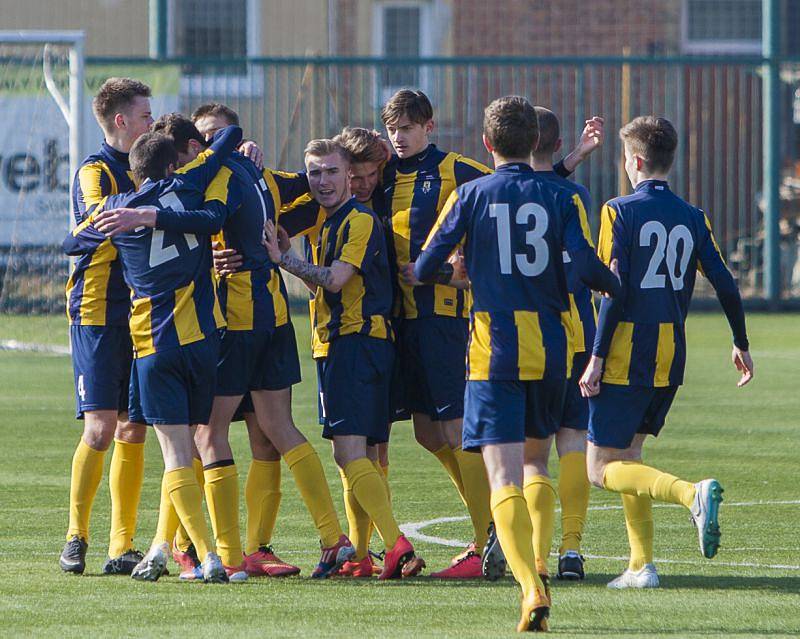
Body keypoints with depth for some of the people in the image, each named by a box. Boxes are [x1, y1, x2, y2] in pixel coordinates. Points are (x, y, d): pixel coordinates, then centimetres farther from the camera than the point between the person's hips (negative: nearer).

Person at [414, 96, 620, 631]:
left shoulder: (471, 196, 0)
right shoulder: (560, 198, 2)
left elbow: (424, 269, 0)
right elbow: (586, 265, -11)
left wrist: (454, 267, 24)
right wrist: (615, 286, 11)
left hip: (494, 350, -2)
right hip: (551, 346, 2)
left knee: (504, 475, -8)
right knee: (534, 456, 26)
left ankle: (532, 589, -24)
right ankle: (533, 562, 17)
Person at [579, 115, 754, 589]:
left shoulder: (620, 212, -8)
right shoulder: (693, 218, 7)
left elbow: (614, 289, -15)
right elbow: (726, 286, 5)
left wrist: (597, 358, -13)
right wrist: (742, 345, 19)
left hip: (627, 354, -6)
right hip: (672, 359, 6)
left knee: (603, 468, -2)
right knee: (628, 454, 19)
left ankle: (693, 494, -25)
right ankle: (642, 565, 9)